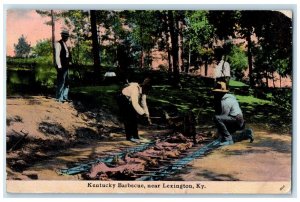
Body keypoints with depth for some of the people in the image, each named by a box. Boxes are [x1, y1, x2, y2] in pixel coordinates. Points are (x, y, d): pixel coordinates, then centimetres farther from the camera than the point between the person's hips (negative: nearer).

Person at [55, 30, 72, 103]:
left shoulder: (65, 44, 17)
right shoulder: (58, 44, -9)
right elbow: (57, 55, -16)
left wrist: (69, 62, 11)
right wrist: (59, 66, -21)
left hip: (66, 66, 9)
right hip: (61, 66, -9)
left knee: (66, 82, 12)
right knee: (61, 82, -7)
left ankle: (65, 97, 18)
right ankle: (59, 98, -1)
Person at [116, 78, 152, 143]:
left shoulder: (143, 92, -9)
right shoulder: (135, 89, -36)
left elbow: (144, 104, -2)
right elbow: (135, 103, -44)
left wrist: (147, 116, -6)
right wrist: (143, 114, -46)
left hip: (129, 101, 8)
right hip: (122, 99, -8)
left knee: (134, 118, 4)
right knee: (128, 118, -12)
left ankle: (135, 136, 11)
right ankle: (129, 137, -5)